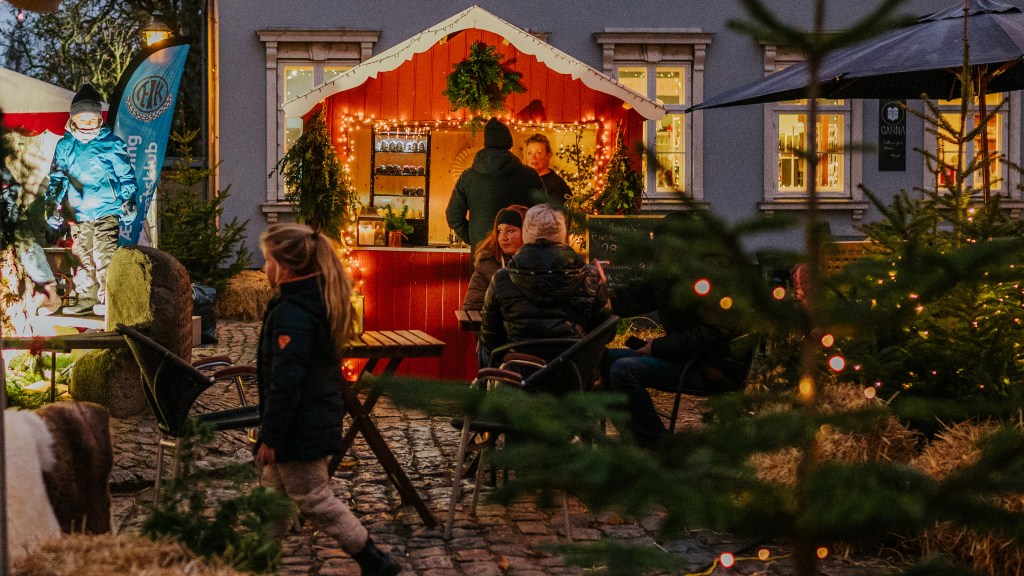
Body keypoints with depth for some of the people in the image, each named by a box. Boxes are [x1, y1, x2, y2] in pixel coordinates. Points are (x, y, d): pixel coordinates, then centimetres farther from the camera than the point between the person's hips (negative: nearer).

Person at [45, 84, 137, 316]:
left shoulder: (112, 144, 0)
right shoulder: (64, 146, 9)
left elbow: (126, 175, 6)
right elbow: (57, 178, 15)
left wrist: (128, 199, -4)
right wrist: (53, 205, 7)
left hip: (107, 210, -4)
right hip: (80, 213, 4)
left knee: (104, 255, -12)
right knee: (83, 257, 8)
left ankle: (108, 299, -9)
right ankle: (87, 299, 16)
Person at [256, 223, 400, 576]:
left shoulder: (291, 313, -23)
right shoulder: (322, 301, 8)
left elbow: (285, 381, -26)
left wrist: (270, 436, -20)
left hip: (300, 426, -10)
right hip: (319, 419, 10)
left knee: (313, 499, 1)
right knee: (271, 491, 18)